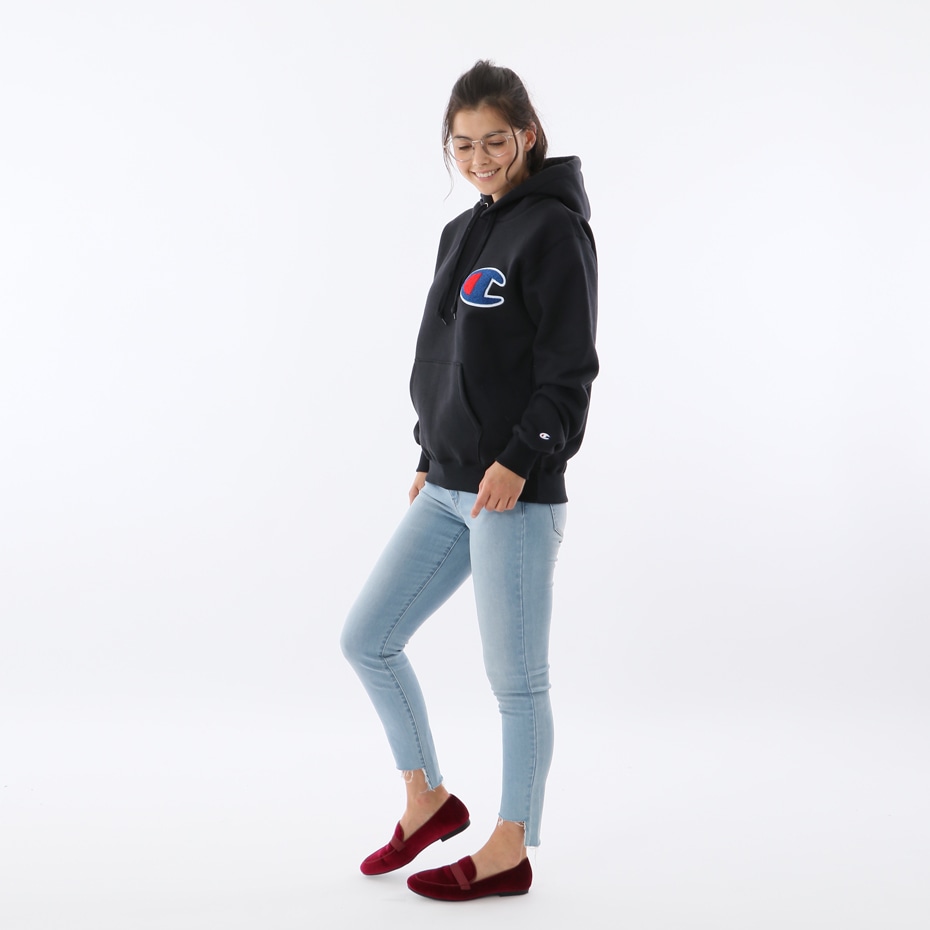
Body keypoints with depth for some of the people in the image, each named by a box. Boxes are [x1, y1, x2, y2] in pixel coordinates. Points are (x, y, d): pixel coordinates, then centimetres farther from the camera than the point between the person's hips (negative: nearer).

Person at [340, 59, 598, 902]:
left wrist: (519, 460, -21)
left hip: (517, 494, -8)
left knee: (515, 677, 2)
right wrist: (432, 459, 18)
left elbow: (569, 368, -14)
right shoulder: (463, 233, 15)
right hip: (448, 490, 9)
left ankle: (508, 854, 17)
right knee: (367, 639, 10)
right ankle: (428, 799, 27)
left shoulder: (554, 230, -9)